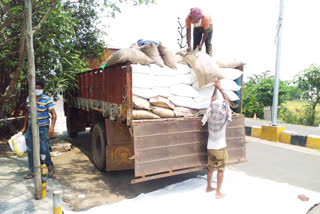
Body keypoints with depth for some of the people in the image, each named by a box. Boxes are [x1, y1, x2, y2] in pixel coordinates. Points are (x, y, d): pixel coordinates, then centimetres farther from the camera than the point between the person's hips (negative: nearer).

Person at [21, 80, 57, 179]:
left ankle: (50, 166, 22)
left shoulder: (47, 100, -10)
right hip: (31, 128, 5)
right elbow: (27, 113, 17)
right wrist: (24, 127, 18)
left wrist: (52, 127, -24)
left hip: (43, 128, -5)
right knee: (31, 150, 9)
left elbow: (53, 114, -12)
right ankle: (32, 171, 22)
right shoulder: (29, 99, 6)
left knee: (44, 149, -4)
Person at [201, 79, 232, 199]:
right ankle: (218, 192, 13)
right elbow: (227, 100, -9)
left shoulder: (210, 118, -10)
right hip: (220, 148, -4)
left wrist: (216, 88, 7)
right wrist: (220, 87, -5)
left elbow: (213, 100, 2)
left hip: (210, 147, 4)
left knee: (210, 168, 19)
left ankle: (209, 187, 34)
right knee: (220, 170, 6)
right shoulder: (224, 121, -16)